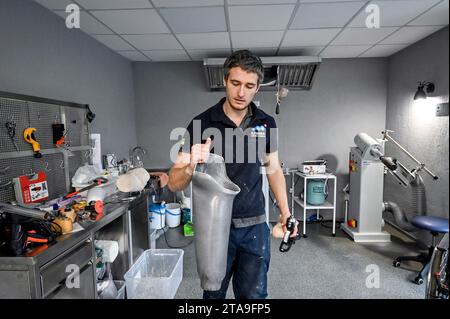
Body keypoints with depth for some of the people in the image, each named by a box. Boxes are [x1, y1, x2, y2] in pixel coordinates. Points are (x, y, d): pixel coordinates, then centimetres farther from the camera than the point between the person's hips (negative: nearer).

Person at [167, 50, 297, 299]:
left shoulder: (266, 123, -1)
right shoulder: (202, 124, -10)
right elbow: (174, 184, -12)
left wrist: (285, 212, 4)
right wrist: (191, 166, -33)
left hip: (255, 226, 2)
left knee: (253, 294, 14)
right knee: (214, 293, 16)